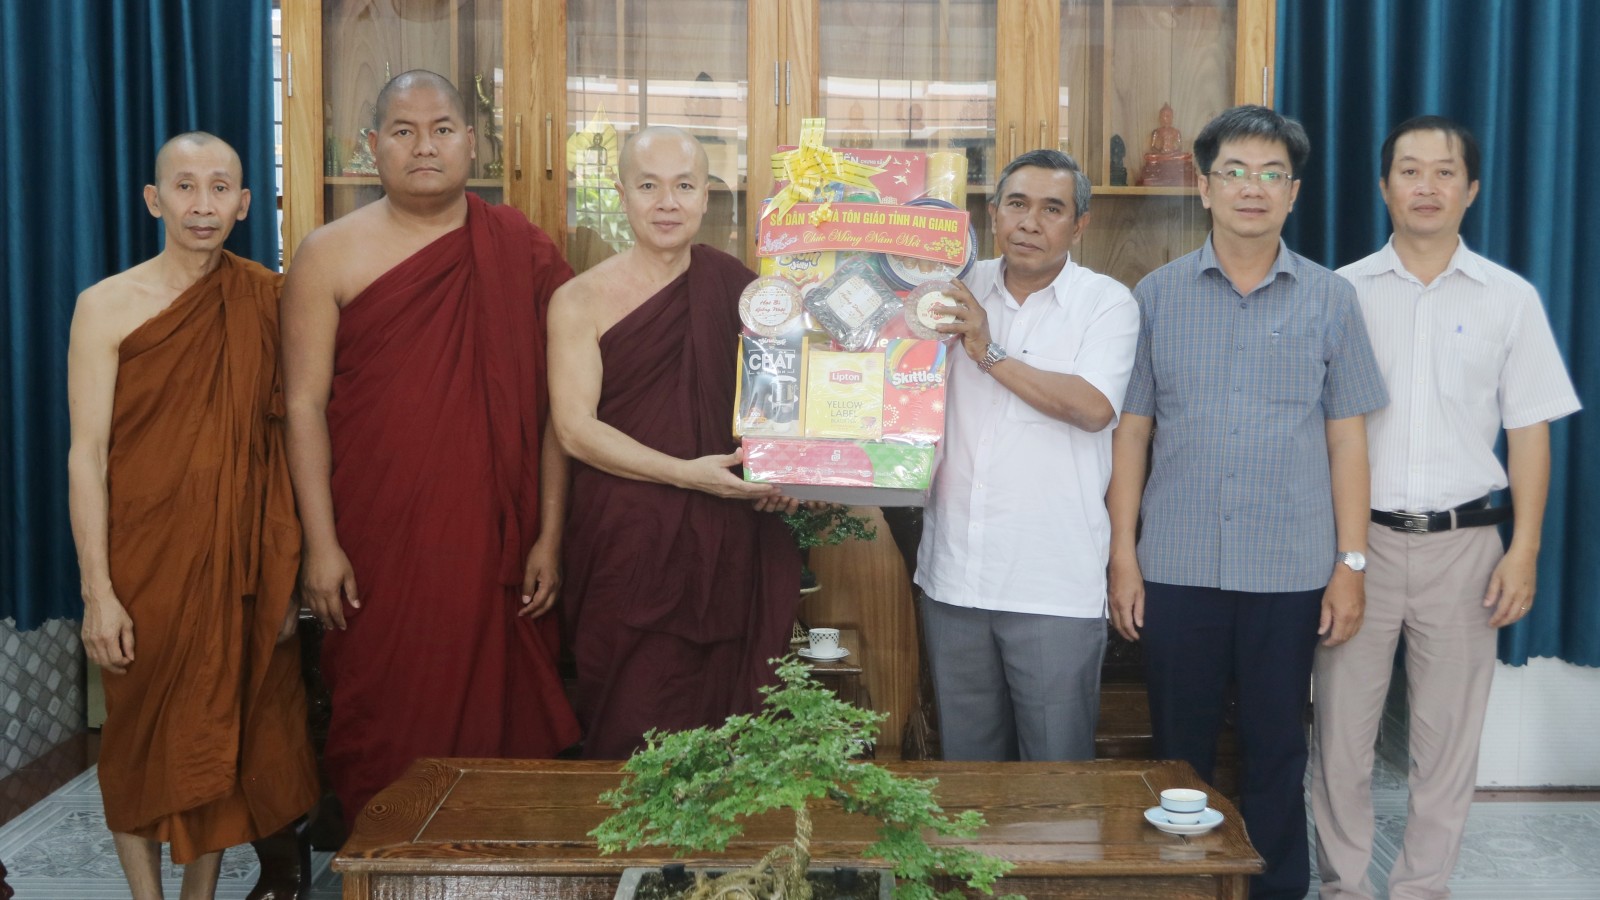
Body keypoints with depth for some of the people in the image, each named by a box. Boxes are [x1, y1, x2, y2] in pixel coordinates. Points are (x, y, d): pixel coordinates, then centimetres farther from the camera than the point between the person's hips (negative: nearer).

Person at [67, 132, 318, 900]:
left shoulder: (266, 300, 2)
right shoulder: (108, 306, -6)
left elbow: (286, 436, 5)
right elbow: (87, 453, -7)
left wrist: (290, 567, 3)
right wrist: (97, 590, -12)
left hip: (240, 563, 2)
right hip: (145, 562, -2)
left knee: (223, 736, 10)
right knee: (141, 741, 9)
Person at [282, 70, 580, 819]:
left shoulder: (522, 252, 4)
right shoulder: (330, 255, 3)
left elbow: (552, 405, 4)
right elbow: (305, 404, 0)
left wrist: (550, 535, 0)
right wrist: (321, 545, -6)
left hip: (494, 542, 1)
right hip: (375, 546, 0)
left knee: (496, 719, 5)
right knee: (383, 731, 5)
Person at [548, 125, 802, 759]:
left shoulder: (736, 286, 8)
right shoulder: (581, 301, 0)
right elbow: (575, 427, -7)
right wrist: (689, 474, -17)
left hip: (732, 541, 3)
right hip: (630, 545, -3)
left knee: (729, 719, 5)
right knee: (631, 736, -1)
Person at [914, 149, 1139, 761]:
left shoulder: (1107, 303, -1)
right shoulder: (959, 292, 9)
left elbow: (1094, 407, -16)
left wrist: (991, 353, -16)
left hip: (1054, 588, -4)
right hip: (954, 573, 4)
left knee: (1058, 766, 4)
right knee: (965, 762, 16)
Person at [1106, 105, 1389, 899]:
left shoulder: (1329, 299, 2)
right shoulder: (1156, 295, 2)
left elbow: (1347, 438, 3)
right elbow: (1131, 431, 4)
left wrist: (1350, 563, -1)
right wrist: (1122, 554, -1)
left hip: (1290, 567, 0)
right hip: (1177, 565, 0)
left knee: (1276, 749, 9)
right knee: (1180, 748, 10)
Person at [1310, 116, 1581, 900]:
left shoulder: (1510, 299, 4)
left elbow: (1528, 431, 5)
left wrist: (1525, 549, -3)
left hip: (1462, 542, 1)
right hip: (1358, 537, 0)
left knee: (1448, 734, 8)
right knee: (1341, 731, 5)